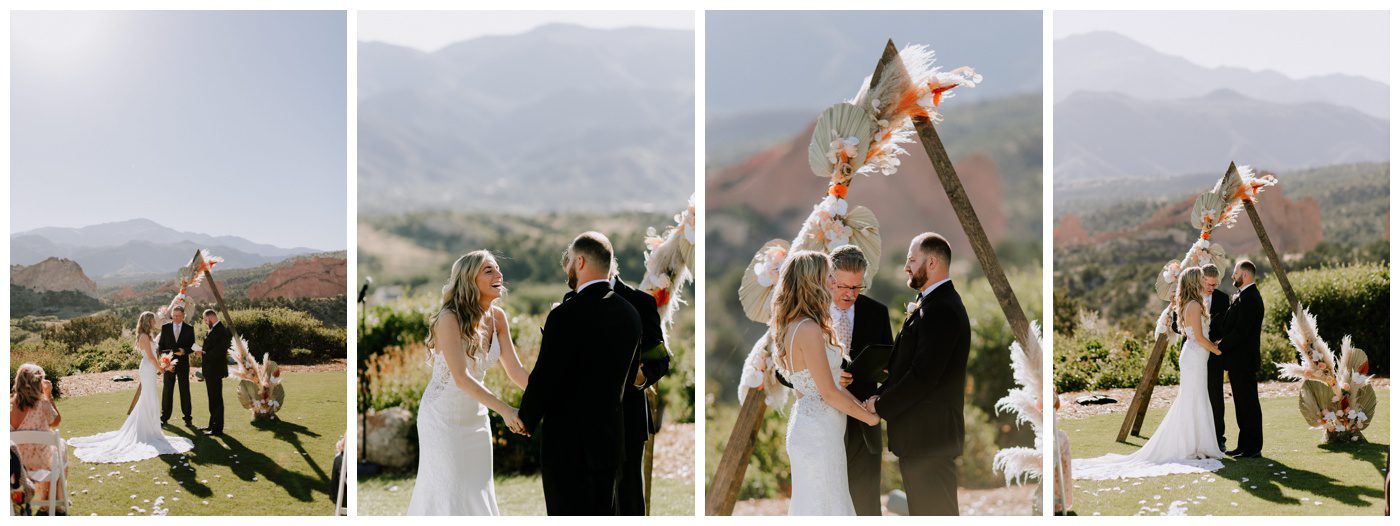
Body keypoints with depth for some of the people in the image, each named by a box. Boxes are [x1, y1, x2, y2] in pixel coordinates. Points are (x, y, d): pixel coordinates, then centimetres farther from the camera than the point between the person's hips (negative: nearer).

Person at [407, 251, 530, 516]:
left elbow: (515, 370, -3)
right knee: (450, 493, 2)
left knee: (479, 491, 11)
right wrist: (504, 409, -37)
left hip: (476, 415, 6)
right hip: (444, 416, -6)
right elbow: (461, 377, -29)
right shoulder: (449, 318, -22)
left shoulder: (497, 317, -4)